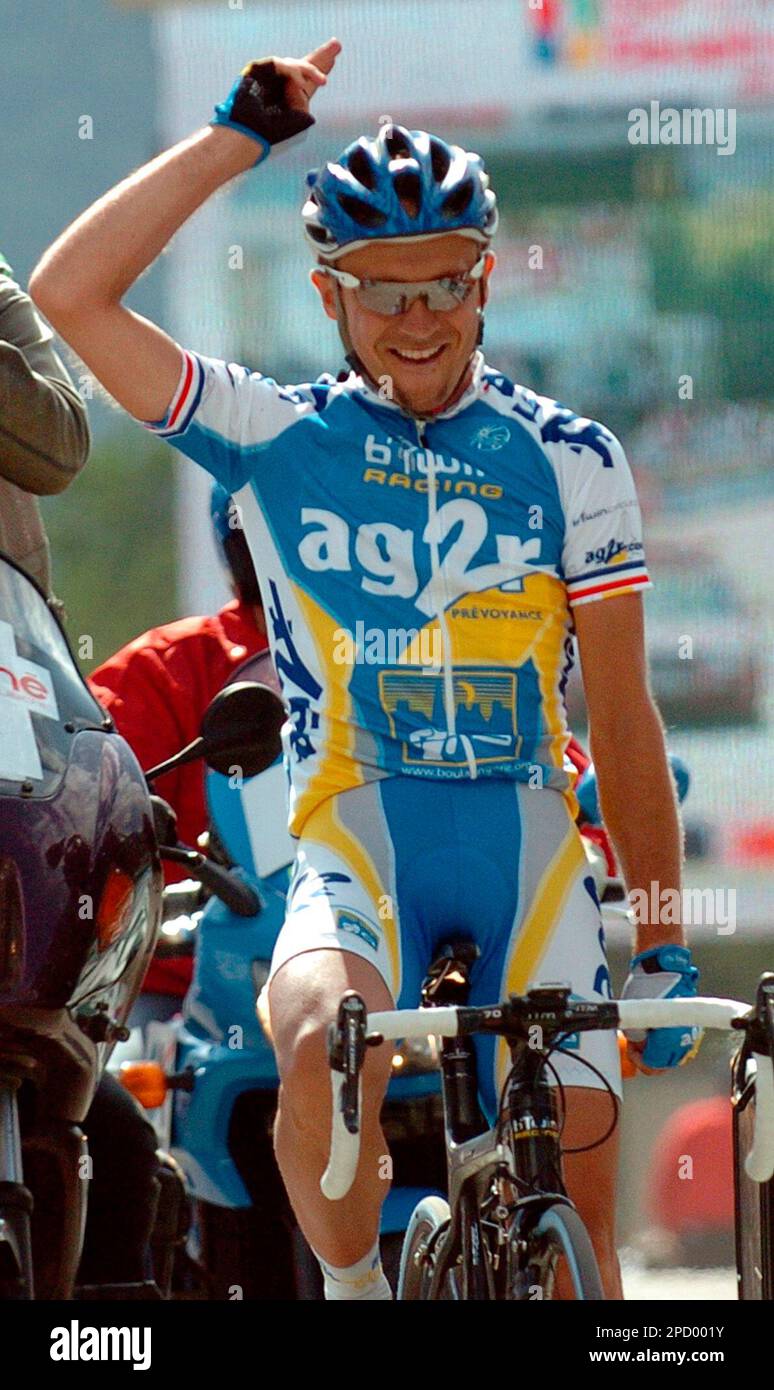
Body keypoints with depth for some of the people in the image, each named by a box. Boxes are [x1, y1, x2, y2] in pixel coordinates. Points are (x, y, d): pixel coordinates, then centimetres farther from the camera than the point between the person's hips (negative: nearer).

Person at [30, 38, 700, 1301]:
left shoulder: (570, 462, 7)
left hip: (529, 840, 2)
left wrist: (663, 946, 9)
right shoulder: (278, 440, 5)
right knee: (323, 1043, -33)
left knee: (575, 1208, -7)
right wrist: (238, 137, -3)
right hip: (359, 831, -1)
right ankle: (354, 1295, -8)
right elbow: (68, 296, -5)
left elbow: (622, 718, 10)